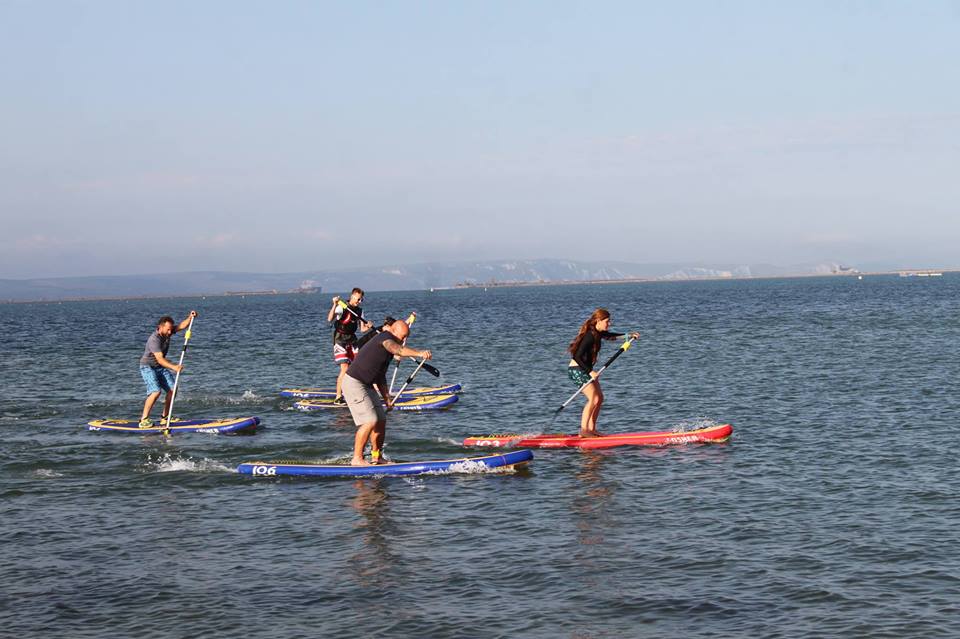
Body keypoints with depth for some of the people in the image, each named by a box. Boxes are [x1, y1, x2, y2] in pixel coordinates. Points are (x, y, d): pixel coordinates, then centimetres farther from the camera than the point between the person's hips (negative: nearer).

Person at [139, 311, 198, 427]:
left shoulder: (167, 332, -5)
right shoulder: (154, 339, -29)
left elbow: (182, 326, -4)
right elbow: (160, 359, -37)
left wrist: (190, 318, -24)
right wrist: (173, 367, -48)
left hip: (160, 367, 8)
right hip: (148, 367, -8)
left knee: (172, 389, -2)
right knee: (156, 391, -24)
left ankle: (164, 418, 7)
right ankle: (143, 420, -18)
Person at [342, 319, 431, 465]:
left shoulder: (387, 352, 17)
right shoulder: (385, 337, -14)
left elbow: (380, 377, 21)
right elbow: (397, 350, -38)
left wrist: (387, 399, 11)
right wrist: (419, 353, -52)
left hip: (366, 386, 10)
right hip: (354, 383, -10)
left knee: (381, 420, 9)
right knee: (370, 421, -16)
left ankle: (376, 458, 18)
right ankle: (357, 459, -8)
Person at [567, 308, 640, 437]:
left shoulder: (598, 333, 6)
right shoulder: (590, 336, -22)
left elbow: (610, 336, 27)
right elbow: (577, 357, -26)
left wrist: (629, 336, 19)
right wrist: (590, 372, -27)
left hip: (585, 369, 10)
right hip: (576, 369, -10)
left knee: (599, 398, 8)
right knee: (593, 398, -17)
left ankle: (591, 429, 13)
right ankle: (583, 430, -14)